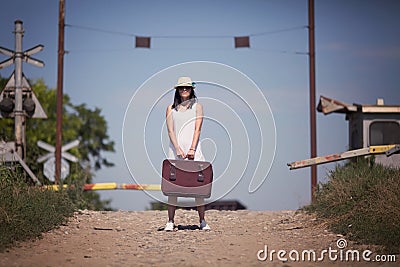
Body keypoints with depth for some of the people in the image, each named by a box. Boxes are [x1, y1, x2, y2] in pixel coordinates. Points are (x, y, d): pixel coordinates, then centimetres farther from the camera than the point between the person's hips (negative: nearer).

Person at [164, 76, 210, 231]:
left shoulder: (197, 107, 10)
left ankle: (202, 221, 1)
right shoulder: (171, 108, 12)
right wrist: (178, 149, -11)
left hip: (193, 150, -1)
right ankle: (170, 222, 0)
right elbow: (170, 131, 2)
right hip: (175, 149, 1)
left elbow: (197, 129, 0)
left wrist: (192, 149, -12)